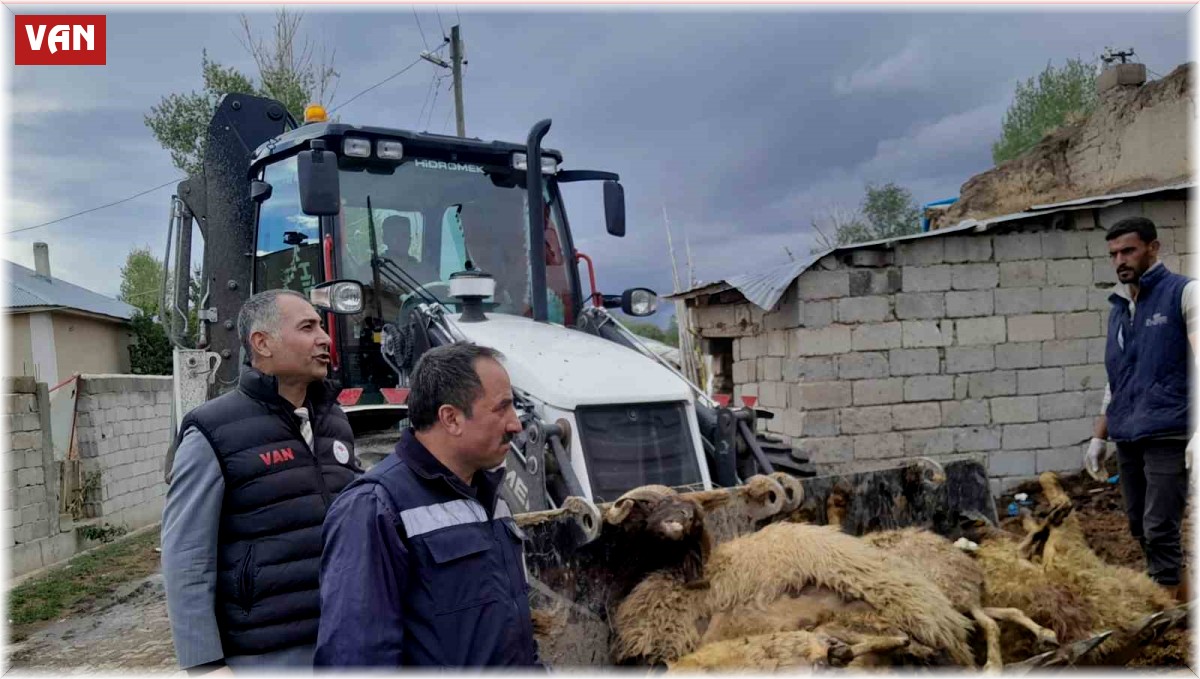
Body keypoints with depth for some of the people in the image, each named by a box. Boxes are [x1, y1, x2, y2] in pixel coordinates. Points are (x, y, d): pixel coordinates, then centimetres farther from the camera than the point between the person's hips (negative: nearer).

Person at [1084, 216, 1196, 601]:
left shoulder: (1183, 293, -1)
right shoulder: (1119, 308, 18)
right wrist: (1098, 438, 19)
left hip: (1167, 435, -7)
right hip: (1128, 439, 7)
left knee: (1159, 532, -10)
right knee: (1141, 530, 9)